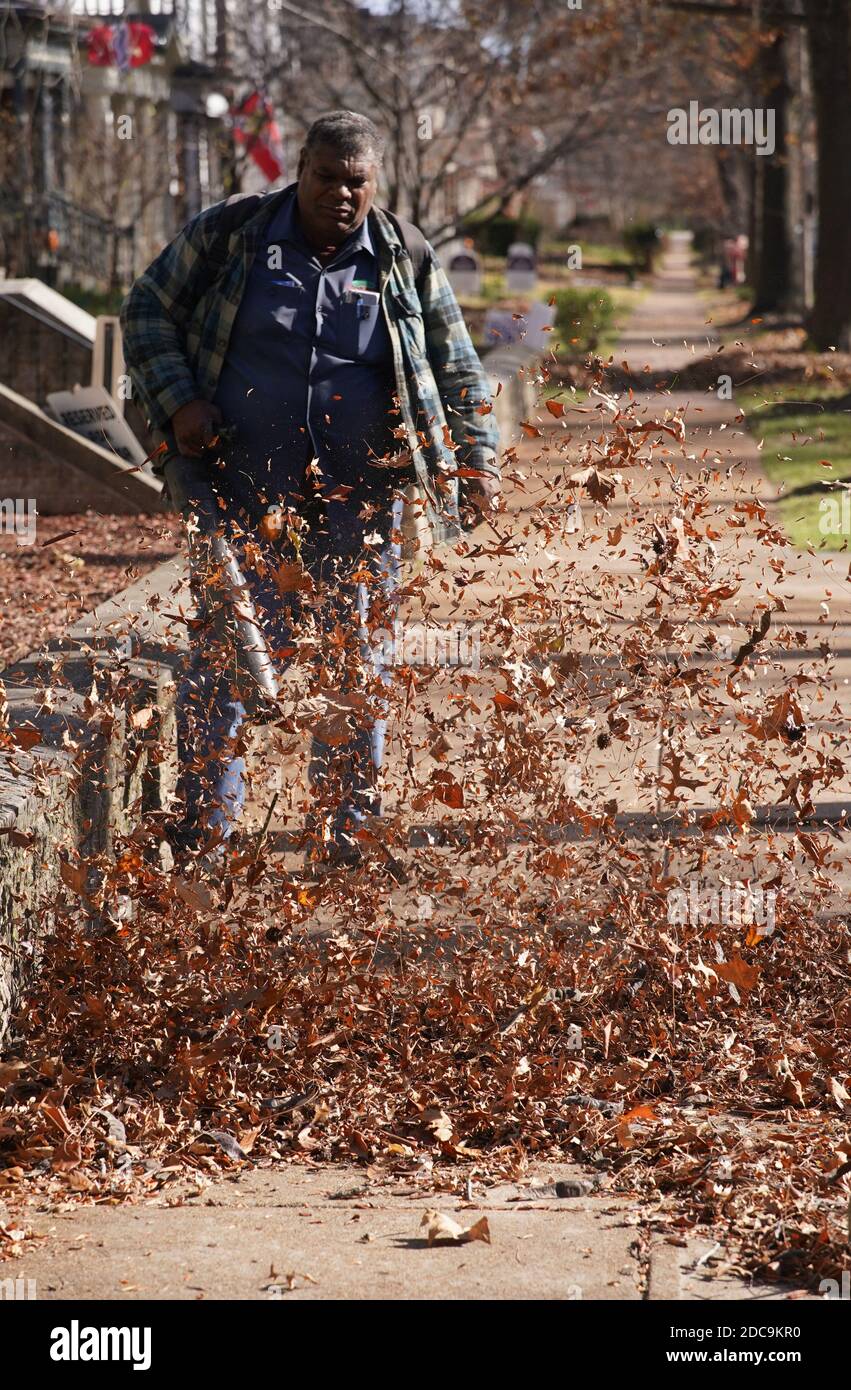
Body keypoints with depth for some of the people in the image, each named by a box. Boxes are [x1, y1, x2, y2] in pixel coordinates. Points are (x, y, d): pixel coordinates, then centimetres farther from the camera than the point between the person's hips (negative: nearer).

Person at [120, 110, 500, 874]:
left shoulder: (407, 259, 6)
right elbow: (149, 311, 8)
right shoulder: (228, 234, 1)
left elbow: (456, 371, 13)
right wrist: (179, 402, -6)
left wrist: (478, 456, 0)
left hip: (359, 497, 2)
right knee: (224, 653, -5)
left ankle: (348, 831, 15)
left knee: (358, 660, 4)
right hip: (239, 488, -1)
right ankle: (204, 825, 3)